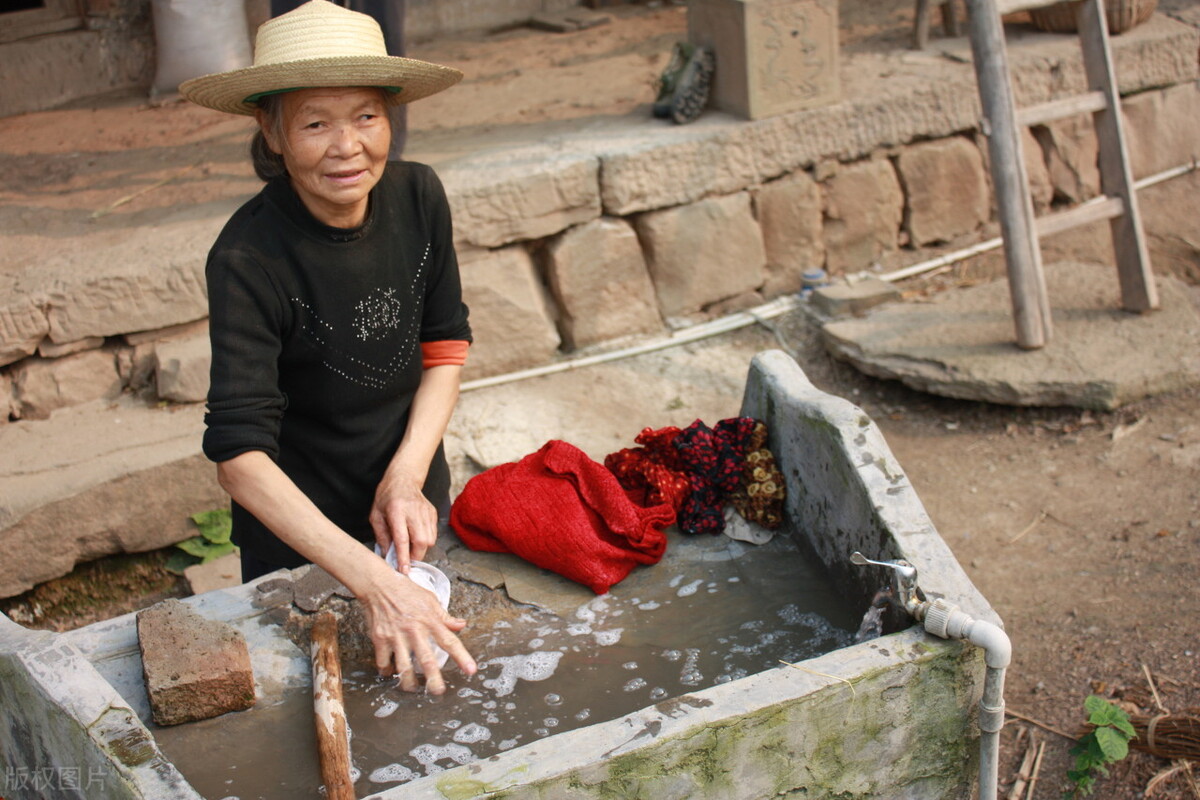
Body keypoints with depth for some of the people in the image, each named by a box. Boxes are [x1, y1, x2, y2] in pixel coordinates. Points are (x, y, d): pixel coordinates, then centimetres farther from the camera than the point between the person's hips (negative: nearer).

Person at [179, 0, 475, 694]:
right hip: (297, 519, -4)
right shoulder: (247, 259, -29)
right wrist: (373, 581, -45)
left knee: (425, 663, 24)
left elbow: (447, 342, -3)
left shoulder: (418, 195, -15)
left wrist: (408, 474, -17)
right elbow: (239, 454, -35)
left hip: (412, 490, 4)